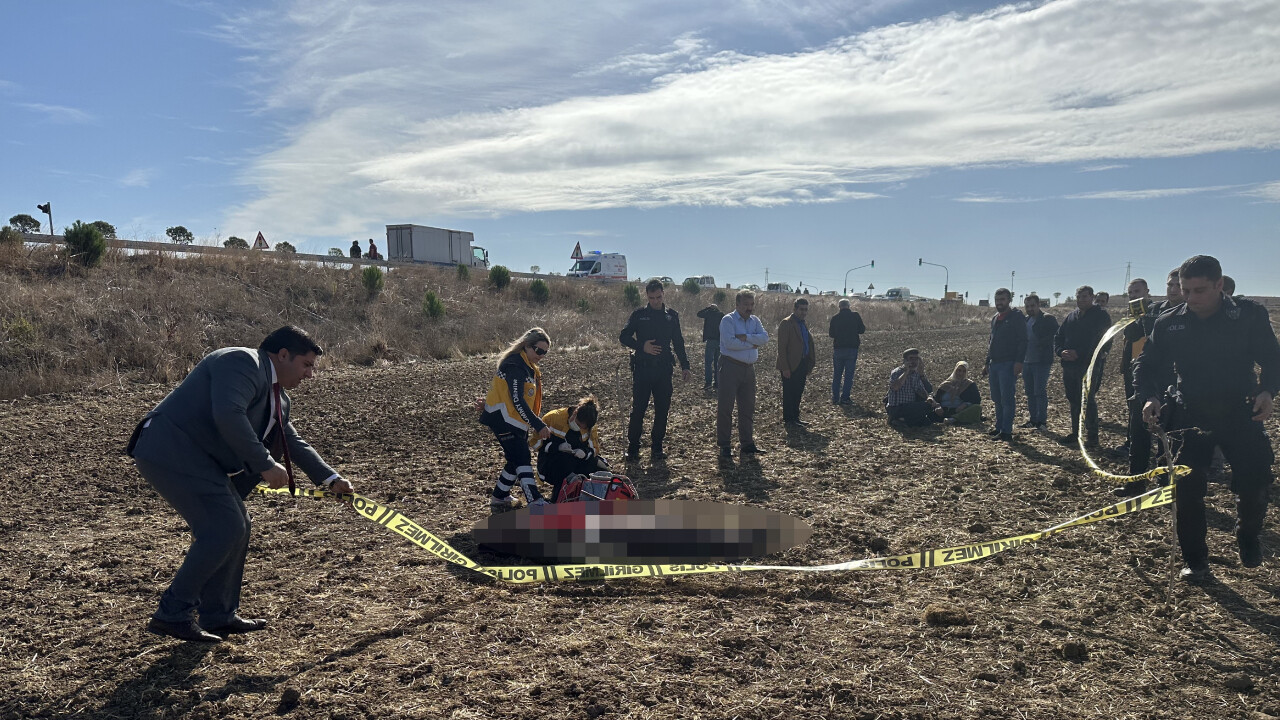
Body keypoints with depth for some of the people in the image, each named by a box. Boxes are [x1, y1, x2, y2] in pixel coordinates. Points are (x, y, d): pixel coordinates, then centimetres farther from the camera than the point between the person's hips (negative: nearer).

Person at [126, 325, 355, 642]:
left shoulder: (277, 396, 17)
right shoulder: (243, 363, -15)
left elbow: (293, 443, 22)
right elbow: (228, 416, -30)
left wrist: (331, 479, 13)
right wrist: (265, 465, -25)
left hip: (198, 458, 11)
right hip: (171, 451, -11)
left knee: (237, 525, 12)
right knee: (224, 529, -13)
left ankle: (218, 615, 21)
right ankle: (172, 615, -3)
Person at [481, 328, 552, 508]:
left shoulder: (528, 366, 13)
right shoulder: (515, 365, -20)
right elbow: (517, 400, -27)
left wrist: (538, 423, 14)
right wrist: (539, 425, -29)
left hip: (516, 421, 10)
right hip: (503, 420, -10)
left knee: (516, 460, 14)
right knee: (523, 459, -13)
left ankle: (499, 497, 28)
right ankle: (535, 502, -16)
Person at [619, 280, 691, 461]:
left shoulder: (672, 316, 9)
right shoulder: (639, 315, 2)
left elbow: (678, 343, 14)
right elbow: (623, 337, 3)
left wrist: (684, 365, 7)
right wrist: (642, 346, -11)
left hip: (664, 369, 2)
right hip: (642, 369, -2)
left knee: (662, 409, 5)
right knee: (638, 409, -4)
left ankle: (657, 448, 16)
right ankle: (632, 449, 4)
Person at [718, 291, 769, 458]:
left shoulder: (755, 321, 12)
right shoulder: (728, 320, -7)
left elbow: (765, 338, -4)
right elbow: (729, 342, -21)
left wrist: (745, 337, -17)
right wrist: (752, 344, -11)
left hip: (749, 368, 7)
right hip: (730, 367, -6)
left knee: (748, 408, 11)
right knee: (725, 407, -3)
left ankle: (746, 443, 21)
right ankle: (724, 446, 3)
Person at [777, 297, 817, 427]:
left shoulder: (804, 324, 15)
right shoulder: (786, 323, -11)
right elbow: (781, 347, -15)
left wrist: (809, 364, 14)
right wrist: (785, 368, -19)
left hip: (802, 365, 8)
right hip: (791, 366, -8)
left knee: (798, 393, 13)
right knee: (789, 393, -1)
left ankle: (795, 418, 22)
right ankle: (788, 420, 6)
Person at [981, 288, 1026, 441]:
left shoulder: (1017, 316, -6)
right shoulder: (995, 318, 18)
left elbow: (1022, 341, -11)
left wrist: (1019, 361, -20)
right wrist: (987, 363, 20)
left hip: (1008, 365, -8)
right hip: (994, 364, 8)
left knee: (1007, 398, -7)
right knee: (997, 398, 12)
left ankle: (1006, 431, -6)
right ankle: (999, 427, 20)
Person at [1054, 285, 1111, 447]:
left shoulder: (1100, 315, -3)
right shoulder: (1071, 316, 16)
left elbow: (1101, 341, -13)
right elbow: (1058, 337, 17)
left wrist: (1078, 353, -19)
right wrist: (1060, 351, -4)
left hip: (1089, 366, -6)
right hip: (1069, 365, 6)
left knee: (1088, 401, -6)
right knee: (1074, 401, 12)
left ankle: (1092, 436, 1)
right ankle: (1075, 433, 22)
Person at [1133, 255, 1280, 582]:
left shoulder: (1250, 315, -7)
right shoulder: (1169, 322, -3)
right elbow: (1147, 364, 6)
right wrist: (1151, 396, -12)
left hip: (1240, 413, -1)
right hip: (1191, 416, 1)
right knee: (1188, 489, -1)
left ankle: (1248, 537, 28)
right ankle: (1195, 560, 14)